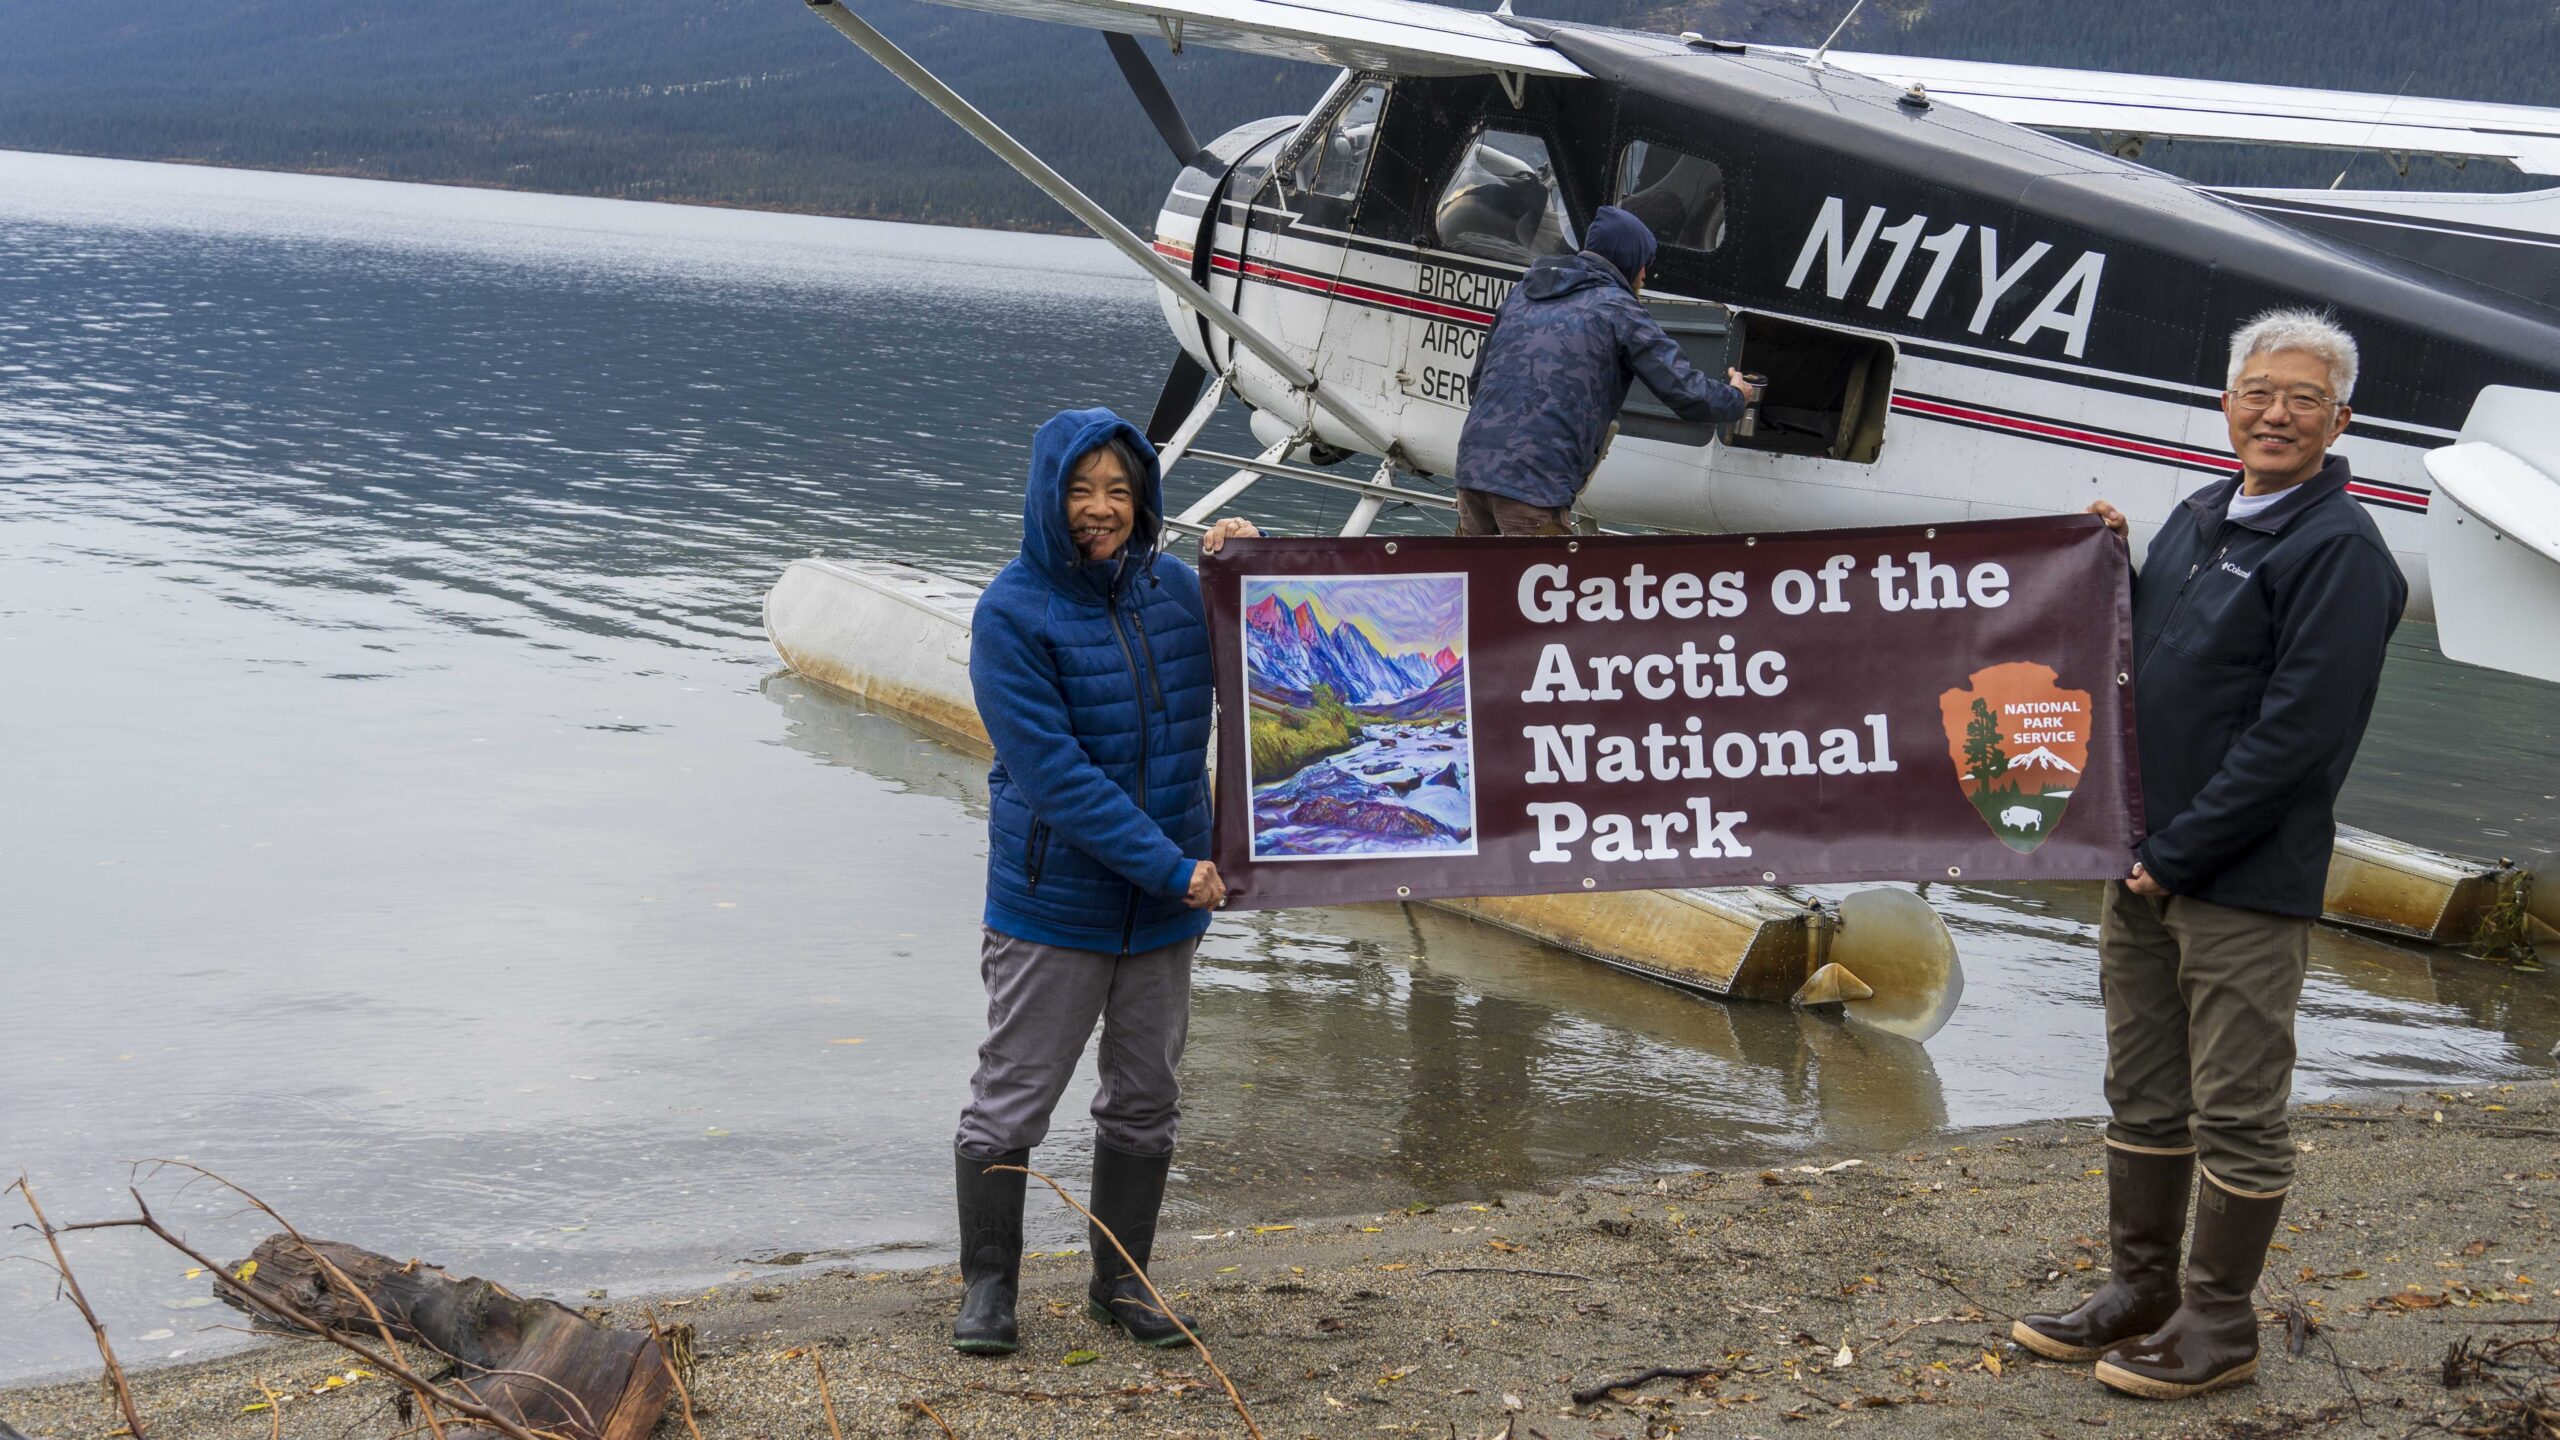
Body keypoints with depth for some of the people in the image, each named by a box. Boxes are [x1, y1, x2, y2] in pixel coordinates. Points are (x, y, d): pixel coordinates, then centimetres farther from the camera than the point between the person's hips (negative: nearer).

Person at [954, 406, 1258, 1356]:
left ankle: (1121, 1282, 29)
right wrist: (1171, 867, -22)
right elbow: (1055, 771, -20)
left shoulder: (1172, 588, 2)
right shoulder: (1013, 612, -14)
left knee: (1145, 1101, 14)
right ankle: (987, 1287, 21)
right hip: (1052, 902, -5)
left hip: (1164, 900, 5)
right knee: (1011, 1100, 4)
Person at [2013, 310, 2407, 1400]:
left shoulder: (2339, 550, -13)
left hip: (2247, 881, -8)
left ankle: (2218, 1327, 14)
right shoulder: (2198, 519, 12)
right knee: (2145, 1097, 16)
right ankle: (2140, 1295, 29)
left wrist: (2180, 852, -17)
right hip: (2145, 865, 8)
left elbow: (2298, 732, -19)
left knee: (2236, 1113, 3)